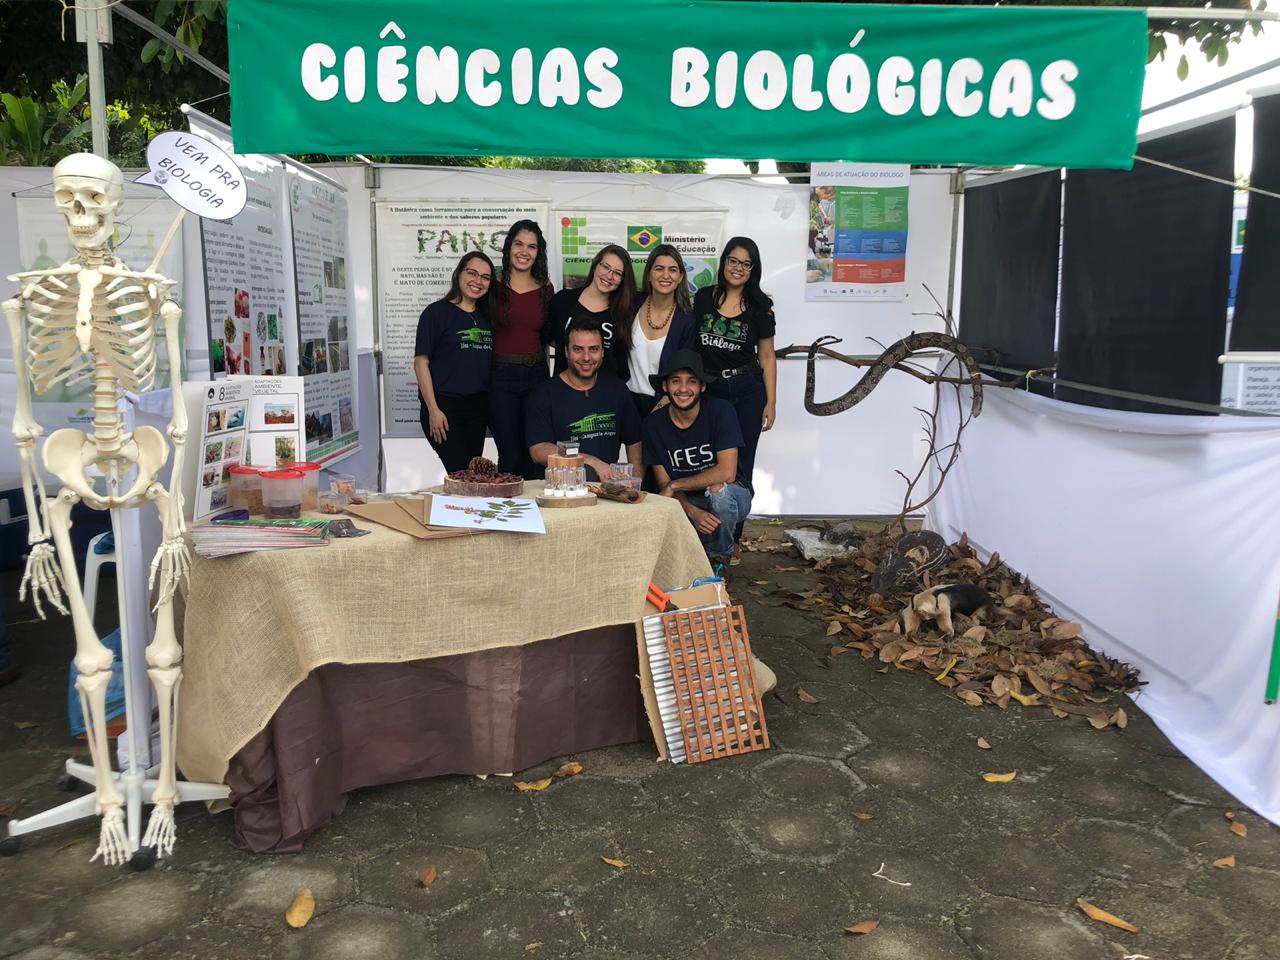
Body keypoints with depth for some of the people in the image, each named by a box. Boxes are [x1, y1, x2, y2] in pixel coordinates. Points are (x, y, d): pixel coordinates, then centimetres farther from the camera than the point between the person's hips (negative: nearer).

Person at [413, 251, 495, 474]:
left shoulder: (485, 318, 14)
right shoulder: (437, 312, -4)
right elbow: (420, 363, -9)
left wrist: (490, 405, 9)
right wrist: (433, 410, -15)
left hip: (478, 408, 6)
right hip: (445, 407, -6)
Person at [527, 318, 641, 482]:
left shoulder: (617, 389, 15)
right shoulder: (544, 395, 0)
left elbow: (634, 444, 18)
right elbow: (538, 451, -11)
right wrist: (593, 462, -18)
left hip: (609, 479, 4)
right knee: (588, 473, -36)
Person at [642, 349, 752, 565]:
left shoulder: (720, 411, -17)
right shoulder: (653, 424, -7)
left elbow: (726, 473, -24)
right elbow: (664, 484, -4)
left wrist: (675, 485, -18)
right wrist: (692, 511, -23)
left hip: (730, 496, -2)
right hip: (685, 503, 2)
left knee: (718, 490, -37)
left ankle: (718, 559, -7)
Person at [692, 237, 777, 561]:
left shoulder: (760, 306, 1)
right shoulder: (703, 298, 3)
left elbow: (767, 357, 3)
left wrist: (771, 402, 0)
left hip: (747, 393, -1)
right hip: (708, 391, 1)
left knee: (739, 467, 6)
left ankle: (732, 537, 19)